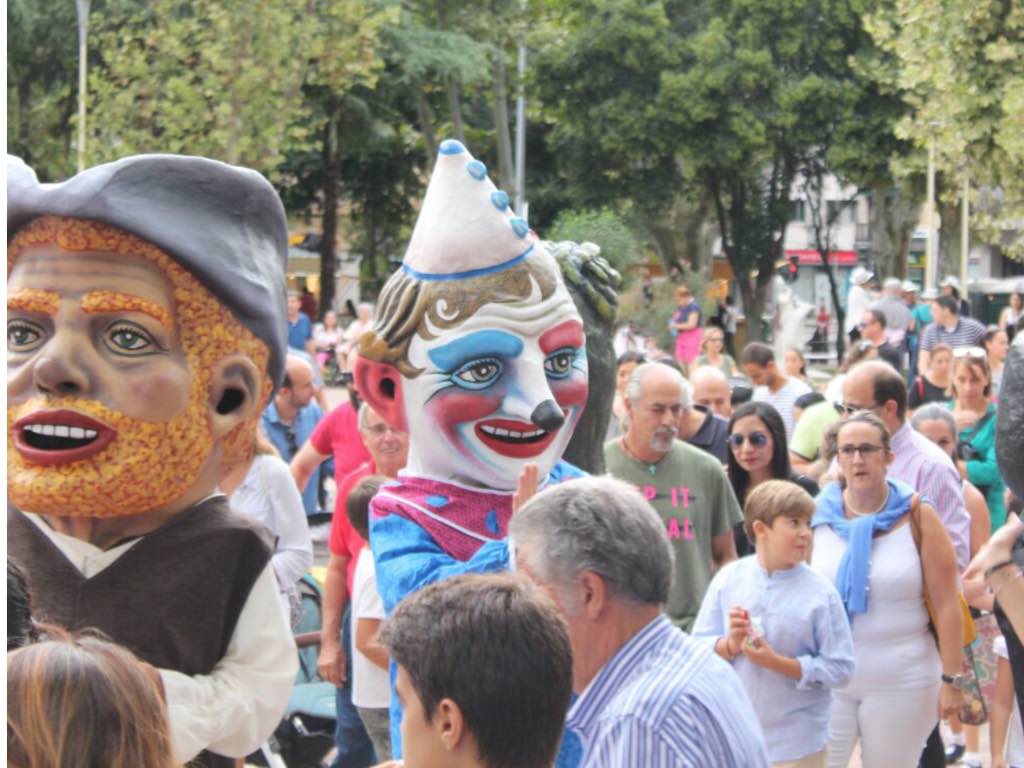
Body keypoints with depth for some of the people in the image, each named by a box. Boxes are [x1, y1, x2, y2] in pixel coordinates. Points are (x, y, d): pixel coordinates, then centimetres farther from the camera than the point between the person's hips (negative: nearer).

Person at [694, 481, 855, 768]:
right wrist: (730, 645, -19)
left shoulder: (820, 593, -10)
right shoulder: (728, 579, -3)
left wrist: (778, 662, -20)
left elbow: (840, 667, -12)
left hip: (795, 744, -2)